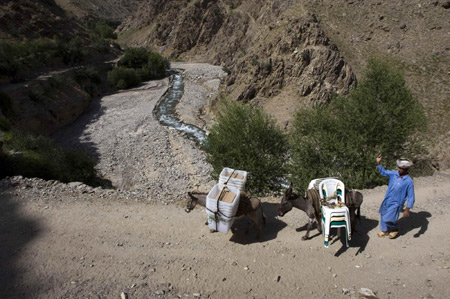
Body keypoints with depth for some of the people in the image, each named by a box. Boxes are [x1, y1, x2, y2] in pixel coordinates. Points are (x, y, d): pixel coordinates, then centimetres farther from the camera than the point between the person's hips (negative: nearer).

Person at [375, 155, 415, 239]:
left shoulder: (409, 182, -19)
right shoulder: (394, 174, -5)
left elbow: (411, 197, -16)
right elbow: (383, 172, 12)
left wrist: (407, 210, -18)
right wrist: (378, 163, -3)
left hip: (395, 204, -6)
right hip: (387, 200, 6)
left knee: (387, 219, -6)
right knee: (383, 216, 17)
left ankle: (395, 229, 24)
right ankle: (385, 231, 40)